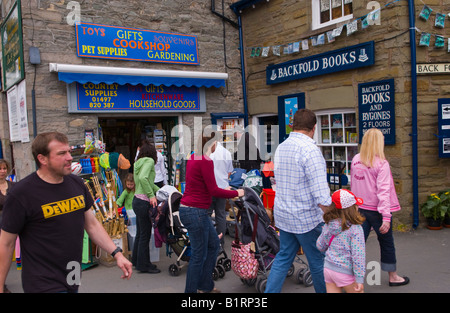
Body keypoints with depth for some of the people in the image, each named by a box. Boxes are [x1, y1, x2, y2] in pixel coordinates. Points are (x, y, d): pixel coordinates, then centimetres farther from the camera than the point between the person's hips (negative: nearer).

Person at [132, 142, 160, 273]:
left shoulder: (139, 163, 17)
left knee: (140, 233, 18)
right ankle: (144, 265, 9)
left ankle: (136, 260, 30)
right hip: (143, 202, -9)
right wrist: (151, 195, -24)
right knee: (145, 234, 0)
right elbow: (143, 178, -26)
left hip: (137, 200, 9)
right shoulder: (149, 161, -9)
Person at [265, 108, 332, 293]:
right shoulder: (310, 150, -20)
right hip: (307, 217, -7)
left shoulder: (280, 148, 6)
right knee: (318, 262, 10)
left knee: (283, 258, 16)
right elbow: (321, 194, -23)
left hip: (283, 215, 7)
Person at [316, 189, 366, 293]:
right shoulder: (355, 229, -17)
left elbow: (320, 246, 10)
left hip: (328, 268, 5)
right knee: (358, 291, 17)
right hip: (345, 273, -5)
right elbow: (358, 255, -18)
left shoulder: (328, 225, -1)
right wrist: (359, 279, -13)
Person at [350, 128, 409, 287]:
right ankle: (393, 277, 31)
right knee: (387, 243, 14)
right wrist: (386, 216, -21)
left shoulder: (355, 160, 1)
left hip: (359, 208, 5)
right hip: (376, 210, -4)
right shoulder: (381, 163, -16)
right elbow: (383, 191, -20)